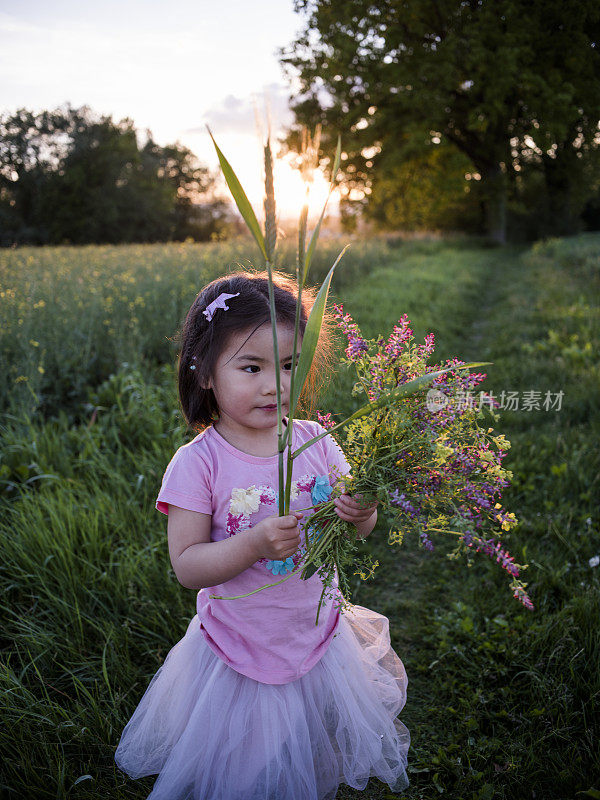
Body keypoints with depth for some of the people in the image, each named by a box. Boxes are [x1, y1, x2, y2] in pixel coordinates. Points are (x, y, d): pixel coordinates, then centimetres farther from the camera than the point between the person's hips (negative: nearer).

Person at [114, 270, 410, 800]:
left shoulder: (315, 442, -10)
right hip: (239, 656, -3)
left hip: (318, 639, 3)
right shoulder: (197, 463, -19)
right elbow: (186, 566, -18)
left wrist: (361, 513, -24)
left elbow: (357, 530, -1)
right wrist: (254, 544, -33)